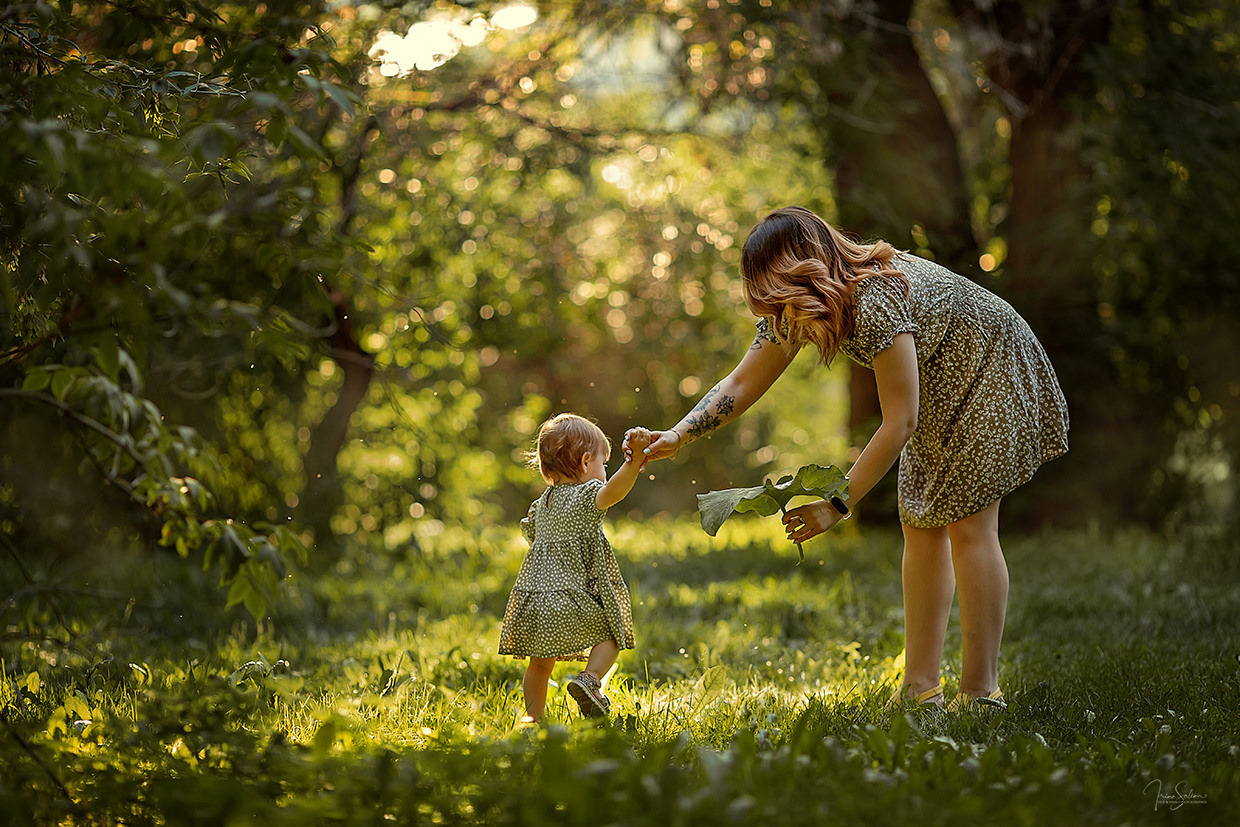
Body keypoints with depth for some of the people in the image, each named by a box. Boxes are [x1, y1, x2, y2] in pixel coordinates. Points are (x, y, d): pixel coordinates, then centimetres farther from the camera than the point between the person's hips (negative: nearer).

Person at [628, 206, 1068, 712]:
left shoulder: (876, 302, -37)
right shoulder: (795, 308, -10)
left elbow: (900, 421, -34)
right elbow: (742, 384, -3)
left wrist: (837, 505, -33)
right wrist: (679, 436, -17)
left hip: (989, 371, -9)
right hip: (938, 389, 9)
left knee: (968, 522, -13)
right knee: (921, 525, 3)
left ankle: (980, 693, -12)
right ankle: (920, 689, 3)